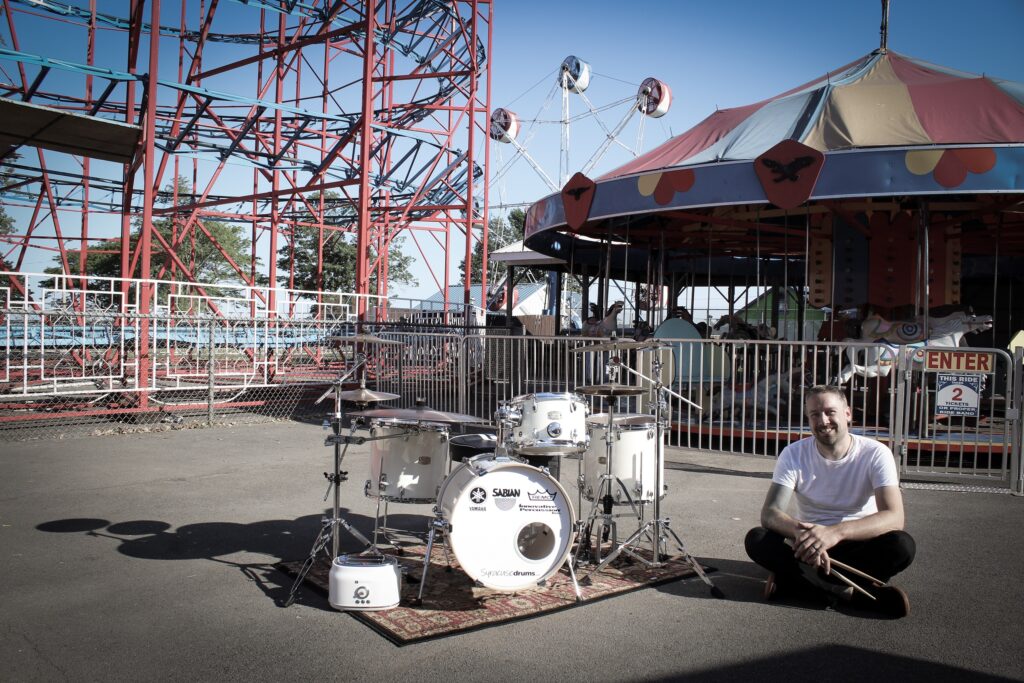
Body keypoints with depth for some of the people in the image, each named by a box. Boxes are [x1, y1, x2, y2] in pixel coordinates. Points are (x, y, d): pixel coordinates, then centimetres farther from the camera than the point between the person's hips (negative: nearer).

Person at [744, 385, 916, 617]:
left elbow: (894, 517, -24)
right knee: (756, 539, -26)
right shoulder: (794, 454, -7)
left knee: (902, 544, -32)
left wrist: (835, 532, -42)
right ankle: (848, 591, -28)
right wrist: (799, 532, -41)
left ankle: (791, 580, -27)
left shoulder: (876, 454, -11)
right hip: (810, 546, 1)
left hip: (858, 546, -1)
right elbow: (769, 513, -17)